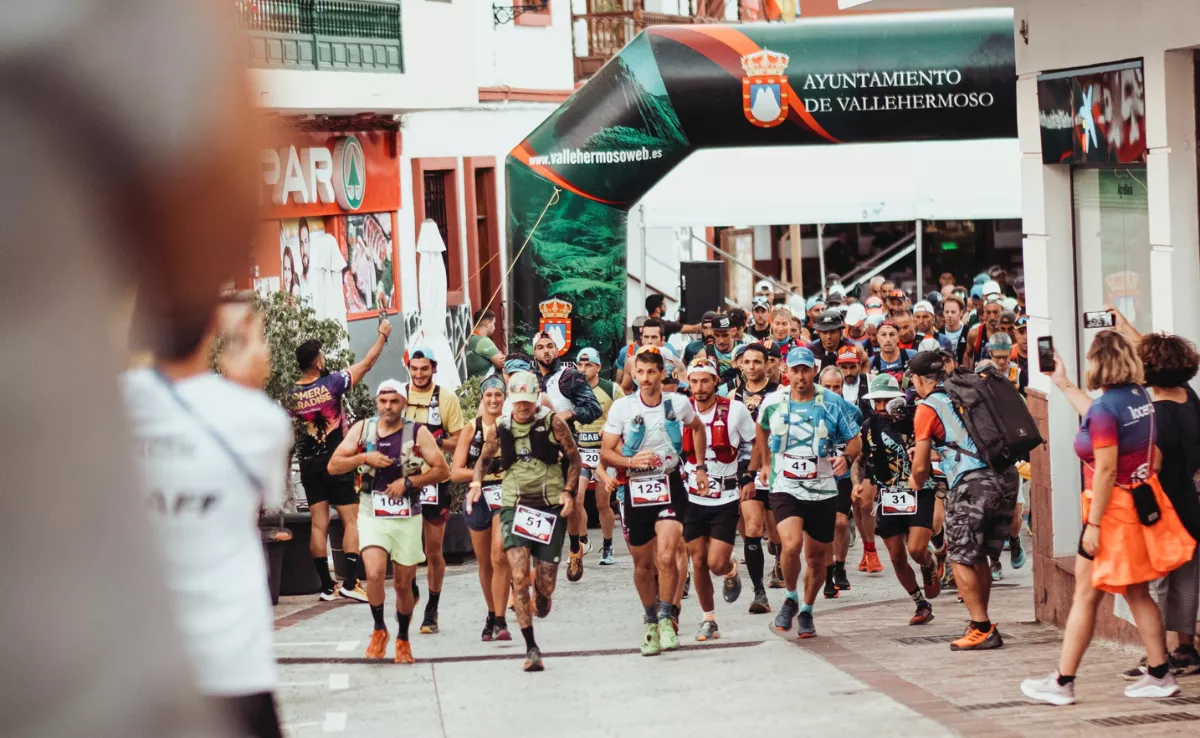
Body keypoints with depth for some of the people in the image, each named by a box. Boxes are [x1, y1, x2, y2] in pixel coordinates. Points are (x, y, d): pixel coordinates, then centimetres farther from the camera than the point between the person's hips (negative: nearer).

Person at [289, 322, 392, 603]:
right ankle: (350, 583, -8)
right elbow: (367, 363, -2)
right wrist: (383, 335, 10)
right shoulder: (332, 383, -11)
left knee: (319, 524, 5)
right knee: (351, 521, 1)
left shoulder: (291, 395, 0)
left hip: (309, 464, 4)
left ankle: (327, 586, 6)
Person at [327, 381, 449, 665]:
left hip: (407, 517, 0)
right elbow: (333, 466, 1)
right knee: (374, 574, -20)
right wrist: (364, 458, -15)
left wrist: (408, 482, -15)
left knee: (404, 583, 7)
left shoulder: (418, 433, -2)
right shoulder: (362, 429, 3)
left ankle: (403, 639, 28)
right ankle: (379, 630, 3)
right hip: (372, 515, 0)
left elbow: (442, 470, -5)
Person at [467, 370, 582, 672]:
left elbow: (574, 458, 5)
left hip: (551, 507, -1)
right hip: (514, 507, 1)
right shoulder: (500, 428, 4)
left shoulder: (553, 423, -2)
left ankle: (542, 598, 41)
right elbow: (484, 458, 19)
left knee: (545, 584, 0)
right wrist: (476, 483, 1)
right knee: (519, 577, -16)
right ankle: (531, 647, -10)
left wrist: (569, 492, -7)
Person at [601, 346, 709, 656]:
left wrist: (700, 466, 17)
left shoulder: (678, 404, -2)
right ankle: (651, 621, 30)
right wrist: (631, 461, -22)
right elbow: (605, 453, -4)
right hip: (635, 489, 1)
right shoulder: (621, 407, -6)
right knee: (643, 564, 9)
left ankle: (666, 618, -1)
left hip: (669, 486, -1)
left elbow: (697, 427, 21)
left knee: (667, 557, -18)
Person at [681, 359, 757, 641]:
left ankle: (731, 571, 26)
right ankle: (708, 619, 18)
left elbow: (752, 443, 7)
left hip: (726, 500, -2)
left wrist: (748, 478, 2)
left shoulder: (735, 410, -7)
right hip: (692, 499, 2)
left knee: (717, 564, -10)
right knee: (698, 562, 3)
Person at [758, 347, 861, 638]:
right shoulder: (773, 403, 0)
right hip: (785, 489, -1)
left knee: (816, 554, 8)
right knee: (791, 544, -23)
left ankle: (806, 612, 29)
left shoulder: (832, 403, -4)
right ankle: (790, 598, 3)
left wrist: (846, 457, -19)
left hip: (823, 491, 1)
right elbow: (762, 428, 23)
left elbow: (855, 441, 2)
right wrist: (765, 463, 26)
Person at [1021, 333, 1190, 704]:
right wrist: (1063, 385, 37)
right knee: (1138, 594, 15)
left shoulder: (1106, 406, -19)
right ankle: (1159, 675, 17)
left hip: (1114, 507, -8)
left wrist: (1093, 524, -19)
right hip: (1143, 502, 8)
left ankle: (1062, 683, 4)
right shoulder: (1139, 396, 5)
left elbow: (1106, 470, -23)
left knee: (1086, 596, -1)